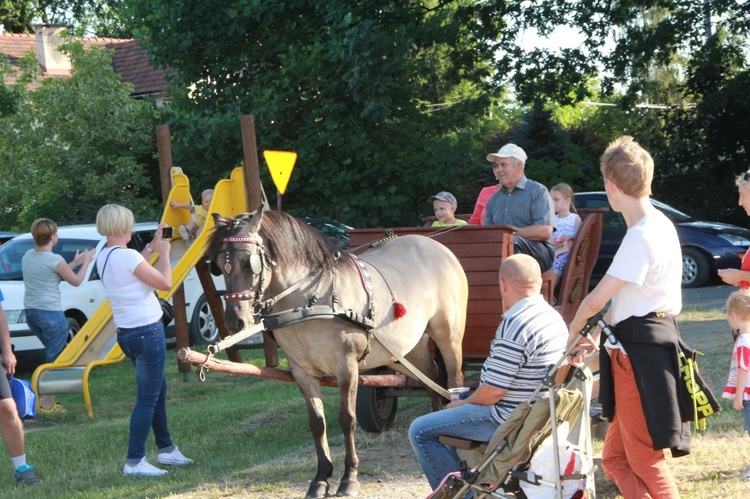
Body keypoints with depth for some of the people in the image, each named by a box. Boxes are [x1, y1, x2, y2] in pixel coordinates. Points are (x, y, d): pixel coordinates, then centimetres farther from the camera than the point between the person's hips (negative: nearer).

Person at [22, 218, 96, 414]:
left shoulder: (27, 256, 7)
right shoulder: (55, 260, -15)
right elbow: (76, 281, -3)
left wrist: (74, 263, 22)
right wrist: (86, 262, 12)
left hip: (30, 311, 8)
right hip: (50, 312, -8)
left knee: (52, 353, 21)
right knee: (53, 357, 1)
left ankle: (46, 397, 20)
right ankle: (47, 403, 2)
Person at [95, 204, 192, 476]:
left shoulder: (103, 258, 6)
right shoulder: (127, 256, -20)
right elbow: (165, 283, -16)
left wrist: (152, 246, 21)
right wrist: (164, 252, -2)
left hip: (126, 332, 9)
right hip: (147, 331, -9)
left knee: (158, 390, 22)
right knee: (148, 398, -4)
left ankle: (166, 449, 31)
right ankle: (134, 462, -4)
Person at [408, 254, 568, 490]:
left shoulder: (514, 326, -25)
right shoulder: (554, 317, 5)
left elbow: (493, 391, -23)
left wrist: (463, 404, -2)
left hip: (507, 420, -10)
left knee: (420, 431, -4)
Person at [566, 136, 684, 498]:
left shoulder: (641, 237, -19)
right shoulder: (659, 224, 13)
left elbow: (595, 301, -15)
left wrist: (569, 339, 2)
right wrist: (597, 337, 15)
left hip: (639, 353, -10)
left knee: (646, 462, -5)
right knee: (616, 459, 13)